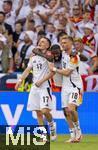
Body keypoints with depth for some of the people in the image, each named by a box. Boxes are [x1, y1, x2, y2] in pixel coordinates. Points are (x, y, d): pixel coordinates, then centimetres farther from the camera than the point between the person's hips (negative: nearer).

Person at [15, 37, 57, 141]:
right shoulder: (33, 57, 15)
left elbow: (52, 72, -10)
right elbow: (28, 70, 16)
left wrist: (41, 81, -16)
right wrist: (20, 80, 2)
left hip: (44, 86, -6)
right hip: (35, 87, 6)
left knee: (44, 110, -18)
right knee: (38, 112, 4)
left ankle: (52, 127, 9)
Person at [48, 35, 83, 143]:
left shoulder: (74, 57, -15)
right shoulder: (63, 53, 10)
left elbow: (67, 72, -17)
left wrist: (54, 69, -7)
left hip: (75, 86, -8)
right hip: (65, 86, 8)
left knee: (71, 109, -23)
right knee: (66, 111, 2)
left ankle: (78, 130, -5)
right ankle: (73, 136, 8)